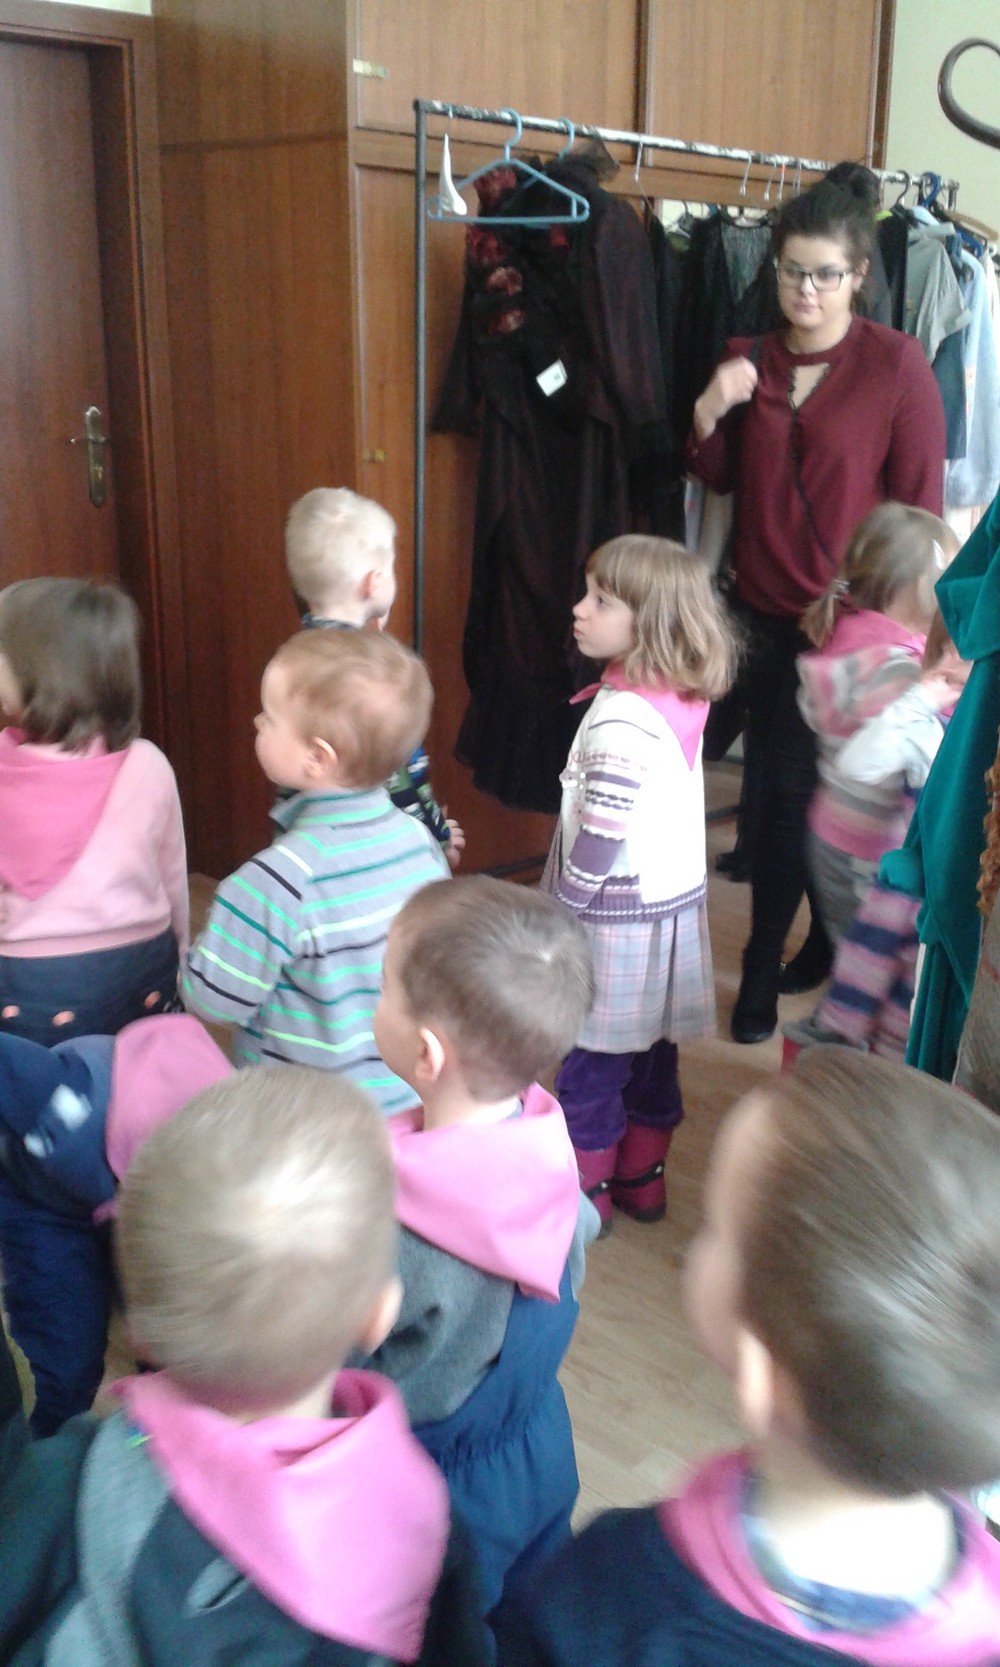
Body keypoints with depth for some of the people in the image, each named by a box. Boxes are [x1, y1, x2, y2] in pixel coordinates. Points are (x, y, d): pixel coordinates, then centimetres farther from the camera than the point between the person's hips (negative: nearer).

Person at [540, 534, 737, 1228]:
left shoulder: (620, 717, -24)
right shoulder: (683, 700, 1)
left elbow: (602, 835, -24)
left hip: (616, 915, -8)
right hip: (675, 903, 8)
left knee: (590, 1061, 8)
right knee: (653, 1052, 19)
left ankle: (586, 1191, 22)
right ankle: (642, 1178, 34)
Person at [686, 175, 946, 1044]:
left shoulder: (897, 364, -8)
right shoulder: (749, 360, 6)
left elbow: (921, 505, -7)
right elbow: (719, 478, 13)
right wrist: (708, 413, -6)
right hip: (764, 611, 5)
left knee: (788, 789, -1)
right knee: (776, 785, 8)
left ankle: (763, 973, 15)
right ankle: (827, 941, 26)